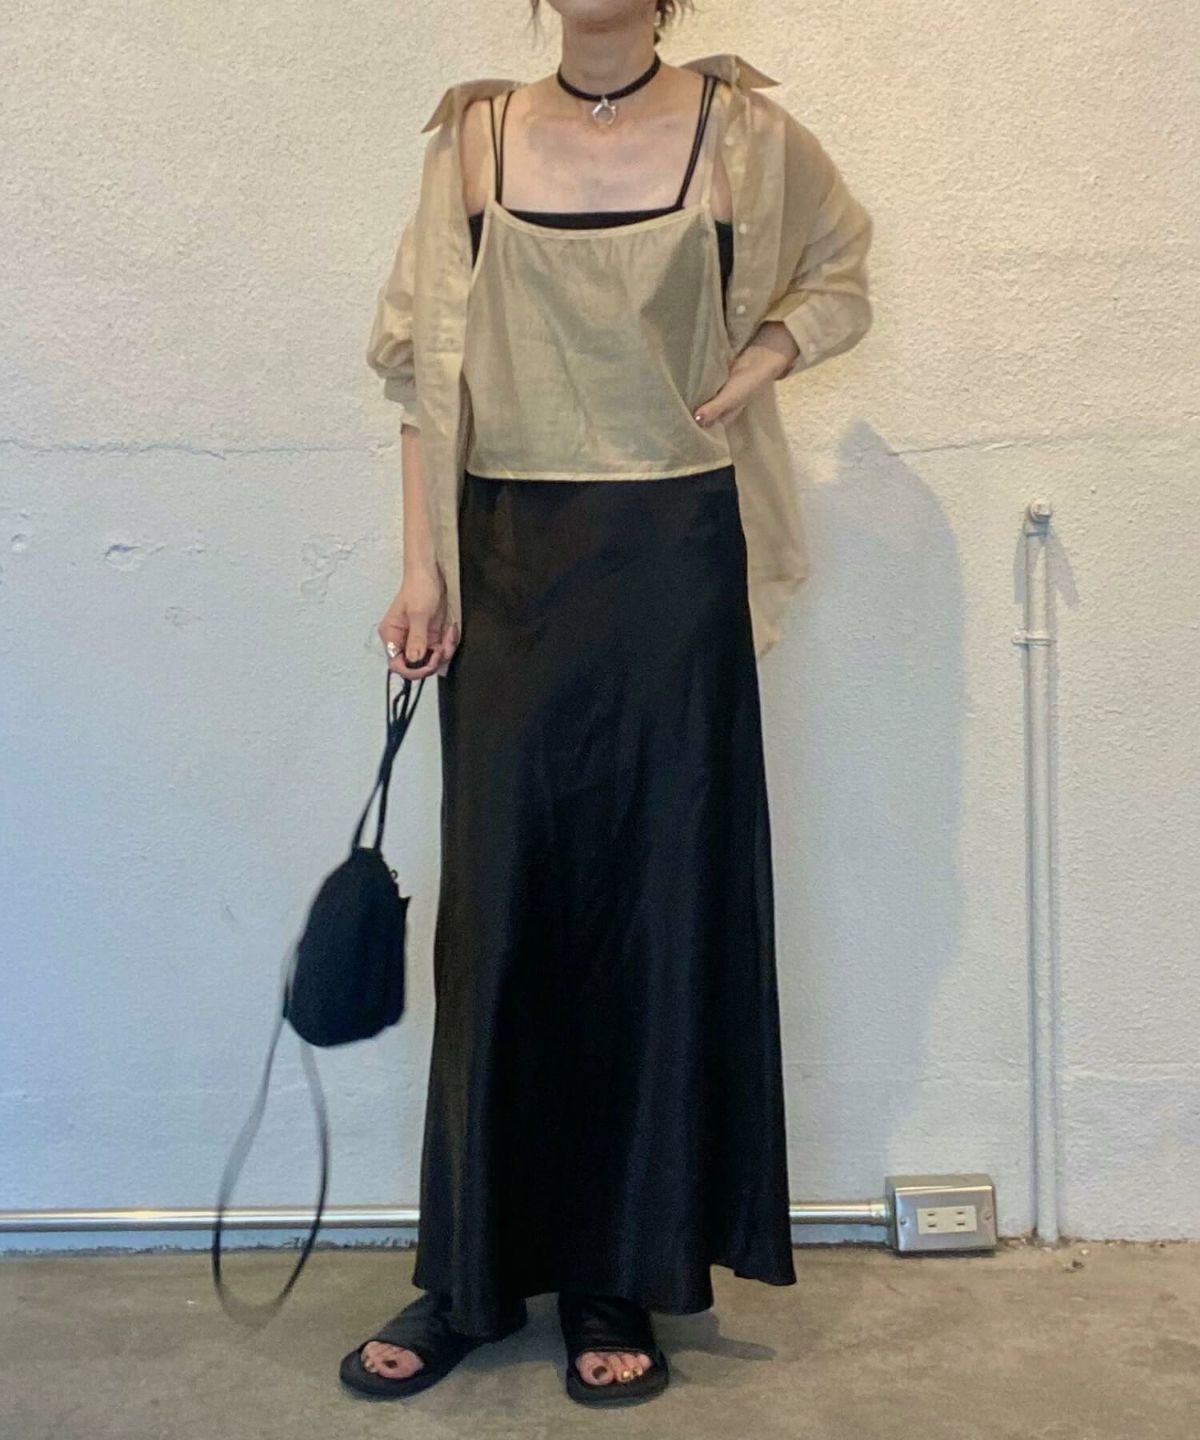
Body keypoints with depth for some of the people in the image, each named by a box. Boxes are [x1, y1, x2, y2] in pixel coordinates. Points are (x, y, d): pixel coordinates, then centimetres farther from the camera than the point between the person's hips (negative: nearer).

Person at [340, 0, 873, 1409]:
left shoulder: (742, 131, 4)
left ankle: (624, 1281, 19)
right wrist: (423, 567, -1)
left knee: (662, 907, 3)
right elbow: (429, 364, 5)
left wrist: (759, 362, -3)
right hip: (509, 563, 2)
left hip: (674, 566, -1)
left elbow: (838, 276, 18)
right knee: (498, 904, 5)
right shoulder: (476, 137, 7)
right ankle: (471, 1273, 20)